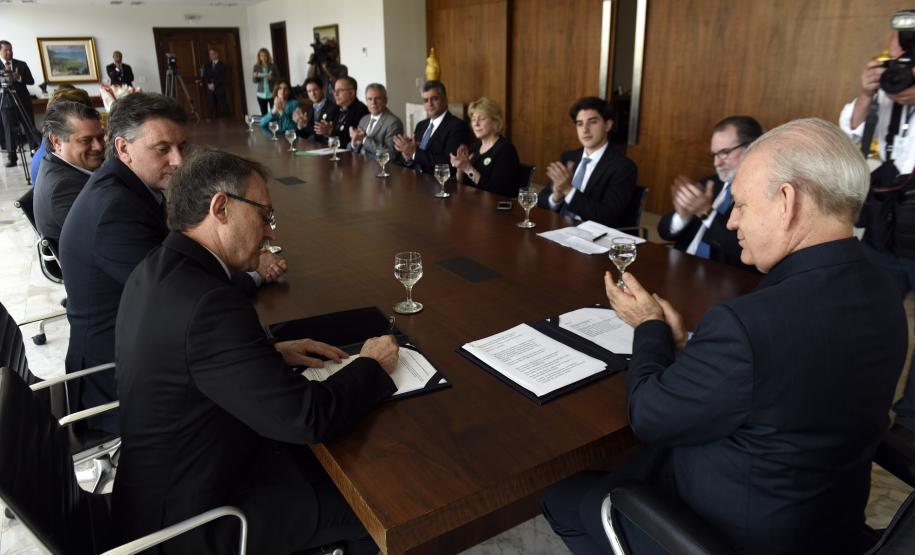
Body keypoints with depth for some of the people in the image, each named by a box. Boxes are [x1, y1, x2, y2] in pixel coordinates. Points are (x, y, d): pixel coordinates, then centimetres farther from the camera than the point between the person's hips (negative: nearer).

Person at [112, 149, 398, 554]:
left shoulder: (158, 270, -3)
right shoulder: (208, 302, -33)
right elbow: (307, 418, -29)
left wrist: (273, 354, 1)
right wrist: (372, 366, -12)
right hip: (193, 519, -9)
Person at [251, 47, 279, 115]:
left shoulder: (273, 66, 0)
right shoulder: (256, 67, 5)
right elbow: (254, 81, 4)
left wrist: (271, 78, -19)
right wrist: (254, 76, -18)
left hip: (272, 94, -2)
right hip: (261, 94, 2)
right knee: (264, 114, 2)